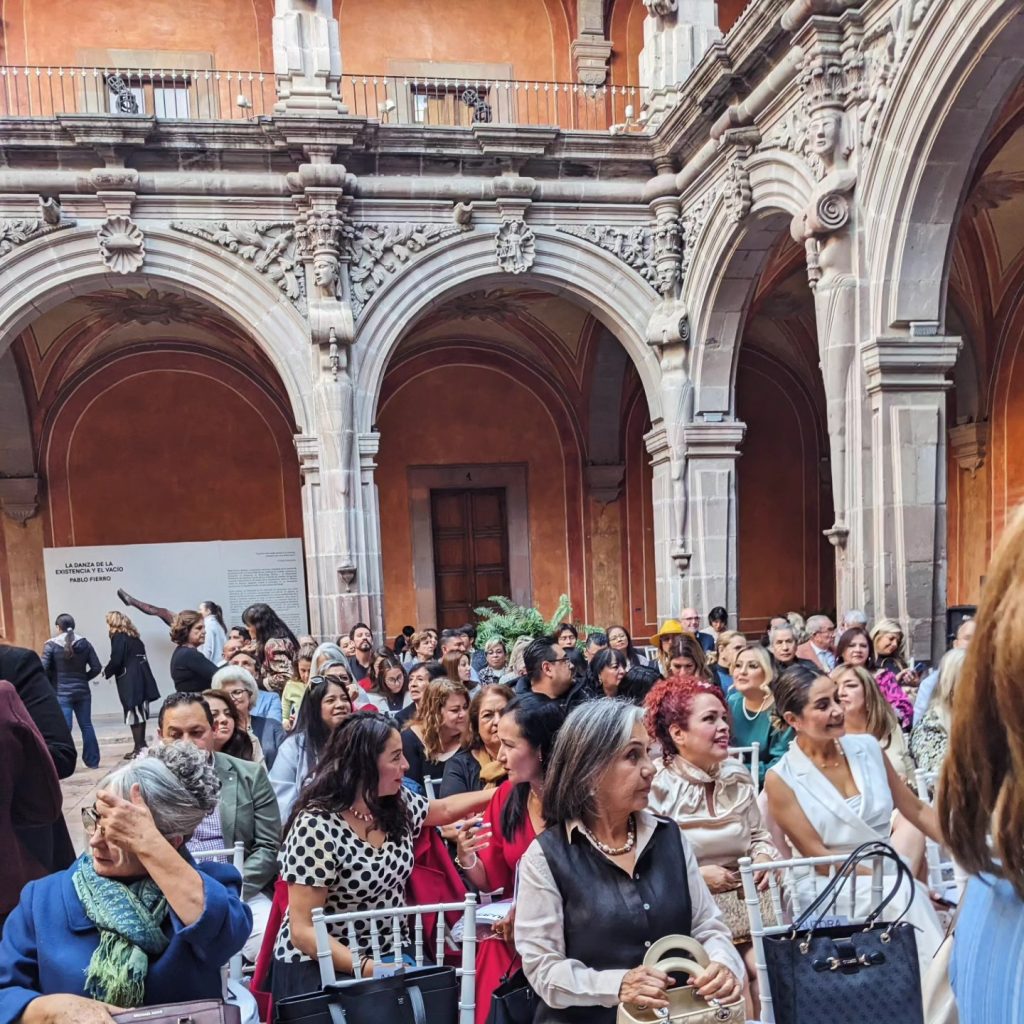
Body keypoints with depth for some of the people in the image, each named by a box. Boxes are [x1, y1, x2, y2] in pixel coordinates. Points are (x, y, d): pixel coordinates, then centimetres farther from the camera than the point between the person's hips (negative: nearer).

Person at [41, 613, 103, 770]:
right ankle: (93, 761, 16)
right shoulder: (84, 643, 4)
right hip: (82, 691, 3)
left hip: (61, 692, -3)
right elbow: (97, 667, 2)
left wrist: (51, 682, 7)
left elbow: (43, 668, -11)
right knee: (86, 725, 10)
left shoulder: (51, 644, -5)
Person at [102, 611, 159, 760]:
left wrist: (107, 671, 6)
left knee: (133, 713, -4)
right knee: (140, 712, 12)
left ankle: (139, 748, -3)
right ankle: (142, 745, 17)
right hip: (141, 677, 8)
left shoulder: (117, 636, -6)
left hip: (129, 680, -8)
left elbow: (116, 660, -13)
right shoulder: (133, 636, 17)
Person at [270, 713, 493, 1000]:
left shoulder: (398, 803, -1)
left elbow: (443, 808, 20)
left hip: (390, 957, 6)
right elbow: (304, 931, -21)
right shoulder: (316, 827, -21)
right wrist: (367, 968, -30)